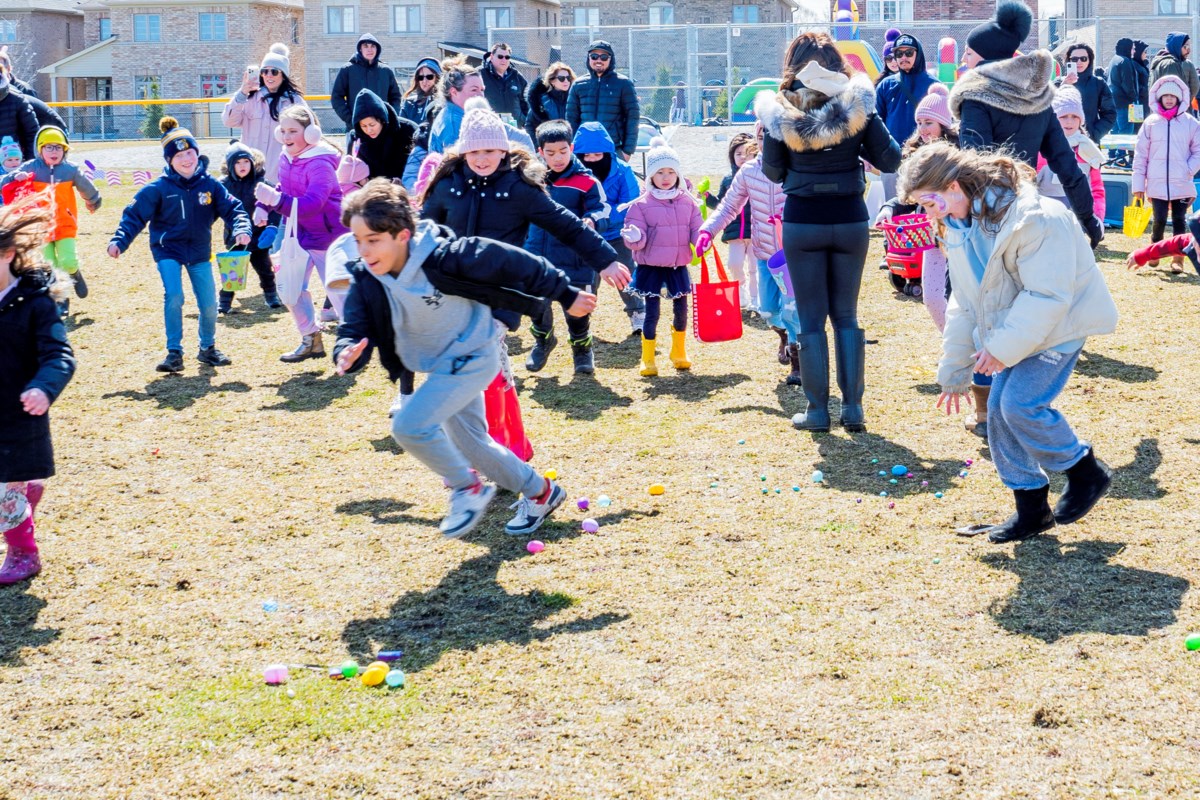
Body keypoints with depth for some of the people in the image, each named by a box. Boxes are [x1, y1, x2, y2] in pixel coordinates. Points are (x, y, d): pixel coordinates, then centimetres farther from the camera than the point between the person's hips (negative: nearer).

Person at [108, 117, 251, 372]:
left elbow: (231, 207, -3)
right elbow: (135, 215, -11)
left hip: (200, 252, 2)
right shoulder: (158, 188, -11)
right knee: (173, 298, -19)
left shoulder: (209, 185, -5)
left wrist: (242, 228, -23)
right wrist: (119, 240, -23)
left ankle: (207, 348, 27)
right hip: (168, 250, -2)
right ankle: (174, 352, -7)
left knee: (209, 303, 3)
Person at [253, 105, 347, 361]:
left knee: (338, 292, -5)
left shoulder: (319, 163, -25)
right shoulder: (286, 157, 1)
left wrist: (276, 199, -47)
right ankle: (311, 340, 26)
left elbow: (311, 205, -35)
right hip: (300, 234, 9)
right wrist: (264, 205, 6)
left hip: (327, 235, -8)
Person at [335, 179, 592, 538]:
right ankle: (541, 493, 37)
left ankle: (467, 488, 0)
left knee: (409, 425, -23)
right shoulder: (366, 279, -13)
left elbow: (514, 263, -22)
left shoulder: (445, 258, -30)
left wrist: (566, 296, -11)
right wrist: (348, 354, -40)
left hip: (471, 358, -7)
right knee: (472, 446, 17)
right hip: (438, 366, 7)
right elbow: (356, 328, -14)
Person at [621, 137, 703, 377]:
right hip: (650, 266, -3)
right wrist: (634, 237, -33)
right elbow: (637, 239, -9)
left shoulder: (687, 202, 3)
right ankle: (648, 360, 7)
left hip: (678, 266, 3)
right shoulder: (641, 205, -7)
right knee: (652, 312, -3)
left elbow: (697, 228, 2)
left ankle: (679, 352, 31)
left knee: (681, 309, 11)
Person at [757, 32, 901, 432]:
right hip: (850, 219, 1)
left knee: (811, 319, 7)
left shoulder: (781, 110, -6)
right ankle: (853, 408, 10)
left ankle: (817, 410, 7)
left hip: (802, 222, -1)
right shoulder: (856, 105, -3)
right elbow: (891, 160, -3)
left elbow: (773, 172, 0)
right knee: (846, 316, 12)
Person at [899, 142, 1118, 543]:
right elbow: (964, 302, 12)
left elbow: (1047, 295, -27)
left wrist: (1003, 346, -25)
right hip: (1013, 327, 8)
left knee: (1021, 403, -19)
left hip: (1059, 322, -8)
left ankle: (1086, 472, 3)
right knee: (1000, 412, 2)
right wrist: (954, 373, 14)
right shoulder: (960, 224, 3)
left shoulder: (1033, 217, -26)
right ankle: (1032, 509, 14)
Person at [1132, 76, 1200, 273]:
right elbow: (1140, 155, 5)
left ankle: (1178, 258, 6)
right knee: (1159, 220, -1)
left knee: (1179, 220, 0)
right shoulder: (1151, 123, 4)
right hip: (1157, 183, 0)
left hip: (1182, 184, 0)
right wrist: (1138, 183, 2)